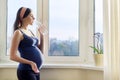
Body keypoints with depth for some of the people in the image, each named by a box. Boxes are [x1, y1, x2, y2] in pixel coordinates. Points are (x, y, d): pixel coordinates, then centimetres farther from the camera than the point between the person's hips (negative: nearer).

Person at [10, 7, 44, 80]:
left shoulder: (30, 32, 14)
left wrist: (41, 35, 9)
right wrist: (30, 62, -25)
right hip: (26, 71, -8)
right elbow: (13, 56, -14)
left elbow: (39, 51, 19)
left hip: (36, 71, 8)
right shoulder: (18, 32, -8)